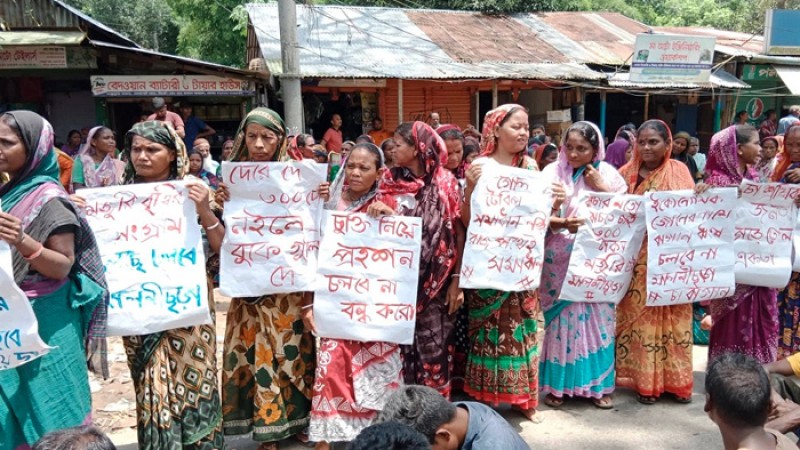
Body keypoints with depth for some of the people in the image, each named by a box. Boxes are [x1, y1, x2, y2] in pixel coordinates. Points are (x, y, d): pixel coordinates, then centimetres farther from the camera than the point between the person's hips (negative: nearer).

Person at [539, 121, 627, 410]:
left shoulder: (608, 173, 3)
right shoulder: (553, 172, -1)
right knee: (562, 317, 3)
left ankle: (596, 383, 19)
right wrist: (562, 223, -24)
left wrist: (602, 188, -10)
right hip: (560, 258, -1)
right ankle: (558, 384, 15)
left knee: (596, 317, 5)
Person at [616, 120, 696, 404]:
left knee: (671, 316, 6)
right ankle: (645, 381, 13)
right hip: (637, 256, 0)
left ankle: (674, 379, 19)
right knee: (640, 315, 3)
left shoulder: (678, 170, 5)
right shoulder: (627, 173, 6)